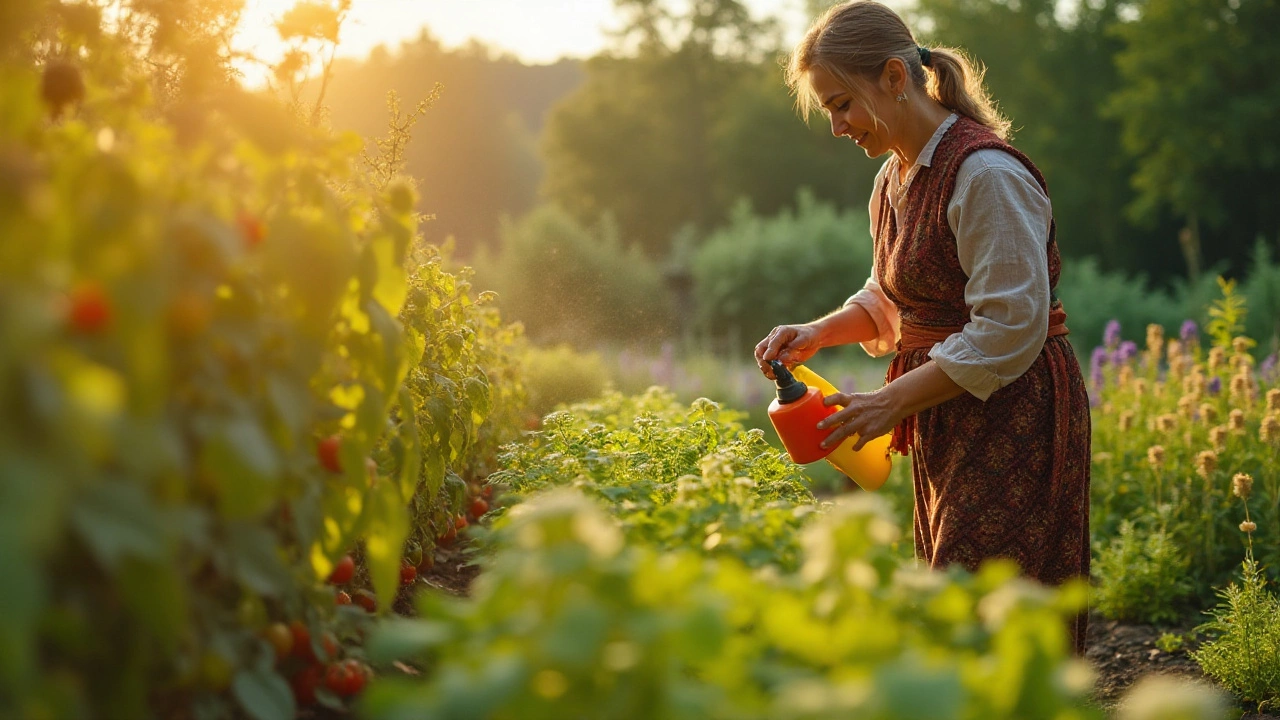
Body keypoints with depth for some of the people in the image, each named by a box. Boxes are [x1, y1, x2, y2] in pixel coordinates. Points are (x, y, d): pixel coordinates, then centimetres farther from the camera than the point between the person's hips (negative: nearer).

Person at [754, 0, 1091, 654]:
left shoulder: (986, 175, -19)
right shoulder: (895, 179, 11)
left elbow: (1011, 328, -22)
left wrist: (894, 399, -19)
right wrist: (818, 333, 4)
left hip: (1015, 421, -9)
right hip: (945, 428, 9)